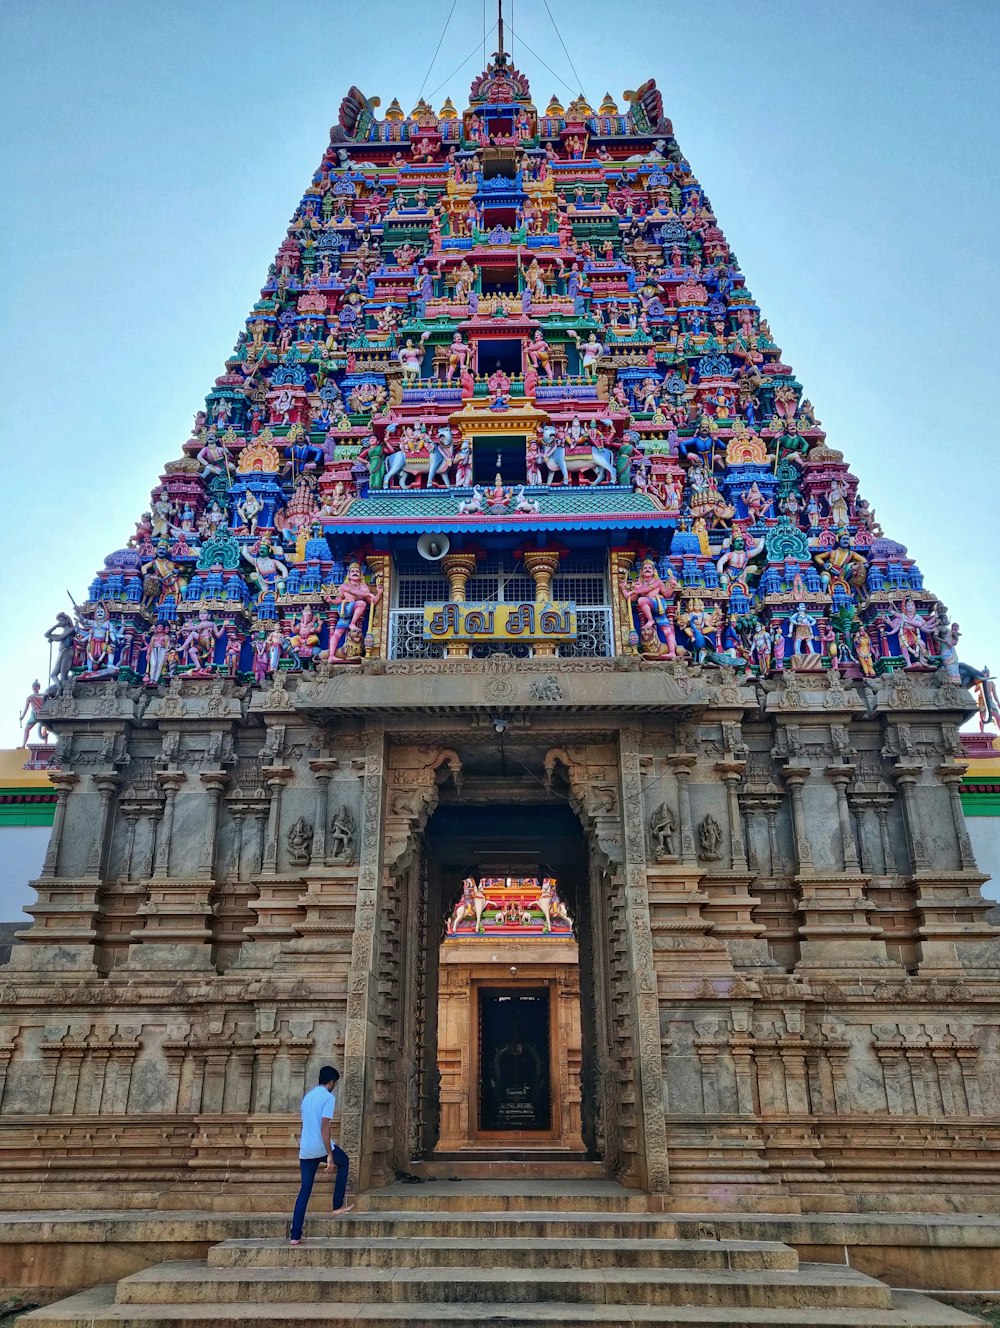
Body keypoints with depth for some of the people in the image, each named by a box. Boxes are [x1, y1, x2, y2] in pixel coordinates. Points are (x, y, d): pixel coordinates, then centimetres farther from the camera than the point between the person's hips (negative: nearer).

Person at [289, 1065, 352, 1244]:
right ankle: (337, 1206, 23)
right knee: (343, 1161, 22)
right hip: (321, 1148, -6)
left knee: (304, 1191, 11)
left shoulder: (307, 1096, 16)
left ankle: (295, 1236, 5)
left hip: (305, 1151, 6)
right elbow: (324, 1126, -19)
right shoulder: (328, 1097, -9)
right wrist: (330, 1155, -19)